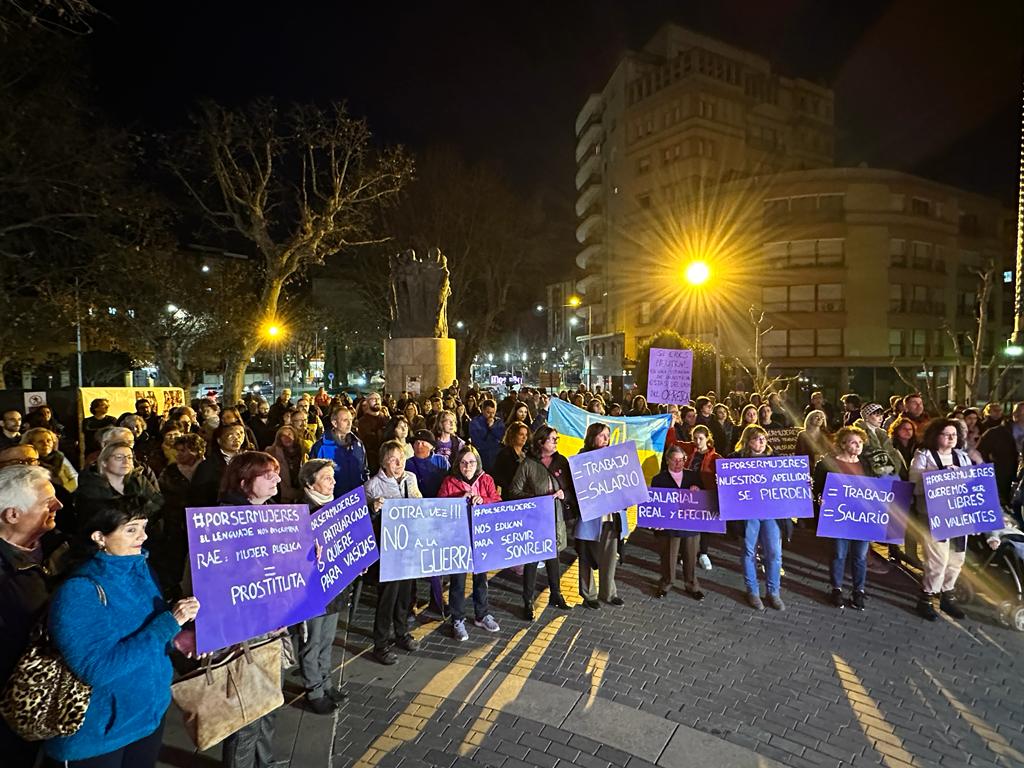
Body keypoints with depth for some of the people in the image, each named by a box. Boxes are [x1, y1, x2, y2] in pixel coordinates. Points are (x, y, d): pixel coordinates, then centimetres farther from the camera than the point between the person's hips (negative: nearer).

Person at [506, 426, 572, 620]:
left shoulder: (562, 462, 4)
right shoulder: (528, 465, -8)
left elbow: (572, 487, 8)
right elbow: (514, 491, -8)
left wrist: (564, 493, -12)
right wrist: (535, 499, -17)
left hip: (556, 517, 4)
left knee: (553, 556, 19)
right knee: (532, 559, 2)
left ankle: (555, 595, 36)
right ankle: (528, 602, 14)